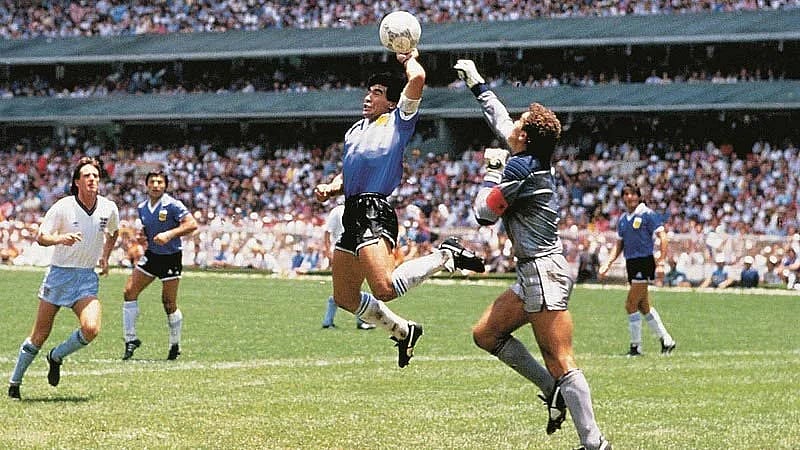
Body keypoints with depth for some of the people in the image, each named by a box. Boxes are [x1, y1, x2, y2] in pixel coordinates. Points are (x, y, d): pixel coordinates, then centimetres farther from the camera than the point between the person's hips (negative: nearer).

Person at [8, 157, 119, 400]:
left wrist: (105, 257, 15)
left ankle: (56, 357, 8)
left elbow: (113, 232, 22)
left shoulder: (109, 208, -1)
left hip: (87, 279, 2)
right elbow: (40, 237, -10)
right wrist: (61, 239, -28)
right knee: (40, 334, 1)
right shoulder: (63, 207, -11)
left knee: (91, 329, -20)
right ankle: (15, 382, 17)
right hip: (59, 274, -2)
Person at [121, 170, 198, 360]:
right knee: (129, 292, -6)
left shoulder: (172, 205, -14)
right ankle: (131, 339, 1)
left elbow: (192, 224, -21)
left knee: (169, 304, -1)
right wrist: (142, 235, 1)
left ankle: (175, 345, 17)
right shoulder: (142, 207, 6)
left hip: (171, 257, -6)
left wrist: (169, 234, -29)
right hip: (151, 255, 6)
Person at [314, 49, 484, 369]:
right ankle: (403, 332, 28)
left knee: (385, 289, -26)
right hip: (352, 212, 9)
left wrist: (409, 59, 10)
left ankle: (446, 256, -5)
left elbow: (417, 78, -10)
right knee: (345, 298, 10)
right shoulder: (355, 130, 26)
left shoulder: (398, 120, 3)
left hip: (374, 211, -9)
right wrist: (330, 189, 10)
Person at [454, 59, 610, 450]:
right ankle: (553, 390, 12)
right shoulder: (534, 160, 11)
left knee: (561, 364, -13)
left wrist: (493, 170, 4)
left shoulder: (520, 167, -15)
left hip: (543, 273, -10)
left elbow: (484, 213, -8)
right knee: (486, 333, 15)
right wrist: (476, 84, 39)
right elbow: (500, 121, 29)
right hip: (535, 275, 10)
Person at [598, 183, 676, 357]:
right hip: (631, 263, 8)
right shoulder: (622, 220, 14)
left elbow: (662, 235, -10)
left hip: (644, 262, -8)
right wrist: (608, 263, 10)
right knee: (644, 306, 11)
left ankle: (636, 346, -1)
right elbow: (619, 244, 20)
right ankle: (666, 341, 20)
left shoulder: (647, 214, -7)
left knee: (631, 305, -9)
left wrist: (662, 256, -18)